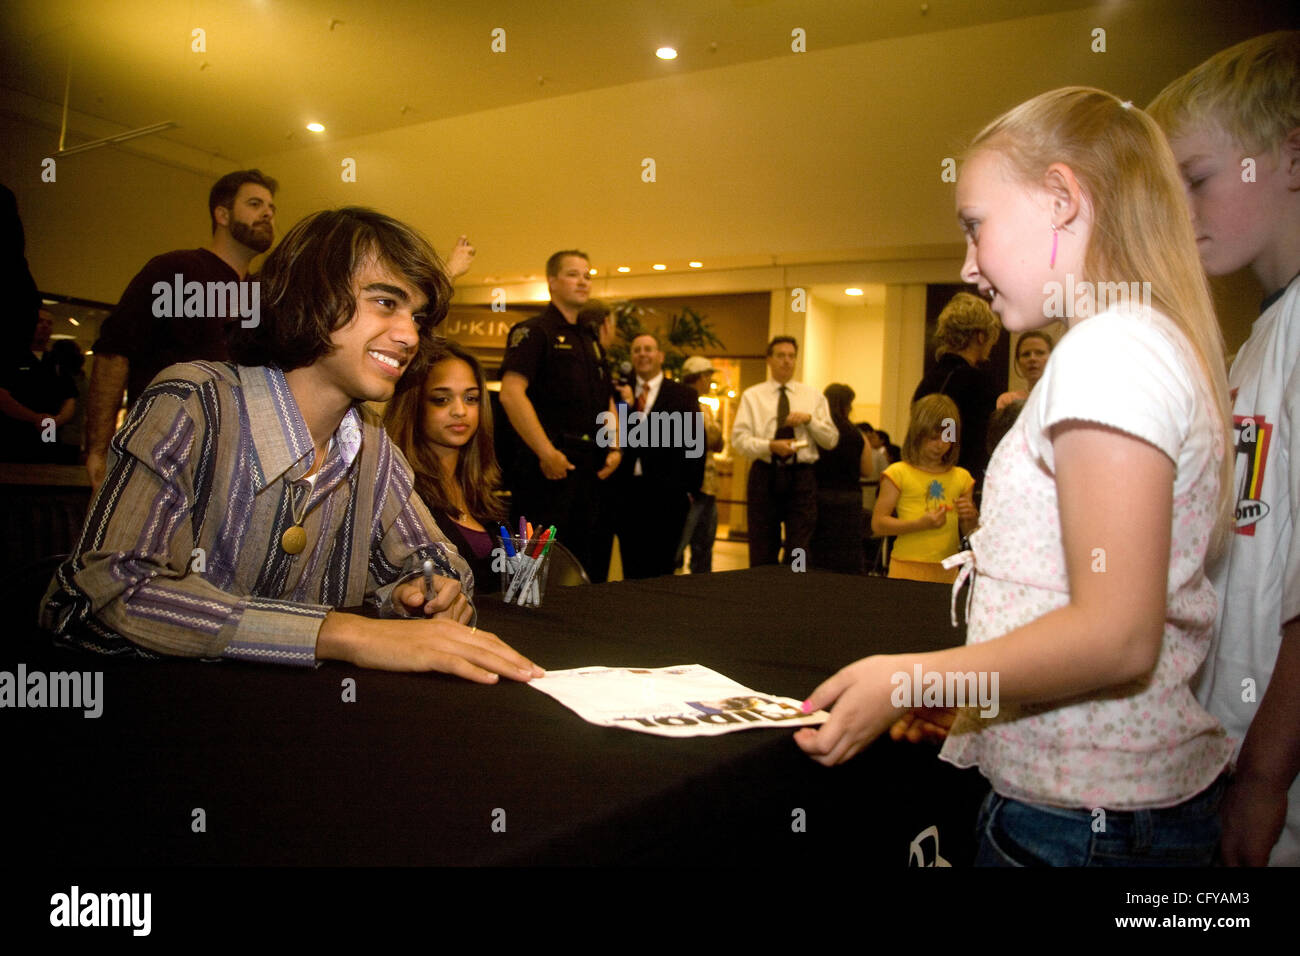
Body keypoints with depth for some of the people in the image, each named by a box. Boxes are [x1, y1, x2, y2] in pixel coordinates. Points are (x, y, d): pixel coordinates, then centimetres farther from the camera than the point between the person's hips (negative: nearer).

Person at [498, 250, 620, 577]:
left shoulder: (590, 339, 20)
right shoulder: (533, 331, -5)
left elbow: (607, 400, 26)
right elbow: (511, 393, -18)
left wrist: (615, 448, 11)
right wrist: (546, 453, -21)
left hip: (589, 468, 8)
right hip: (548, 466, -8)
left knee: (579, 560, 13)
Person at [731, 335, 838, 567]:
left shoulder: (813, 396, 12)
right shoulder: (752, 396, 7)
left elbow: (831, 440, 8)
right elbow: (739, 439, -3)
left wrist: (809, 419, -8)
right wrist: (771, 446, -19)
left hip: (801, 476, 1)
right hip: (765, 475, -1)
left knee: (799, 550, -4)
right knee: (762, 553, 5)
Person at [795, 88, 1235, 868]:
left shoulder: (1112, 348, -18)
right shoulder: (1150, 343, 12)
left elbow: (1115, 637, -24)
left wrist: (910, 680, -16)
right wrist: (959, 685, 11)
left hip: (1084, 820, -9)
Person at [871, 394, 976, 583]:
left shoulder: (961, 478, 11)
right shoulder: (899, 474, -1)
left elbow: (969, 534, 15)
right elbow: (878, 523, -8)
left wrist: (970, 517, -8)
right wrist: (920, 524, -19)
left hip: (947, 570, 3)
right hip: (908, 568, -3)